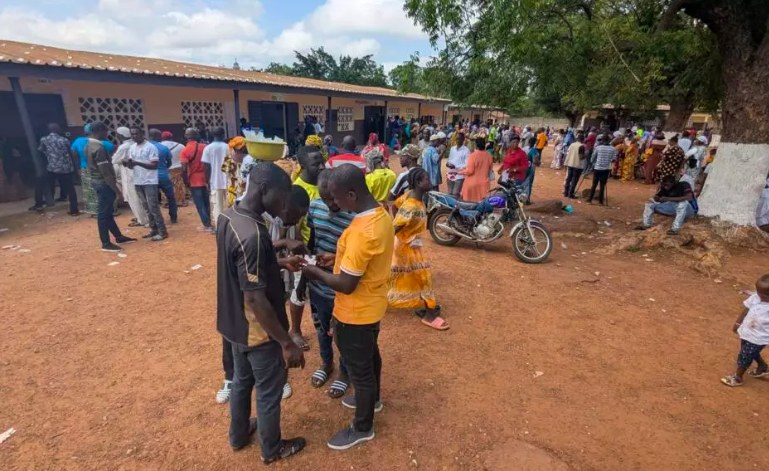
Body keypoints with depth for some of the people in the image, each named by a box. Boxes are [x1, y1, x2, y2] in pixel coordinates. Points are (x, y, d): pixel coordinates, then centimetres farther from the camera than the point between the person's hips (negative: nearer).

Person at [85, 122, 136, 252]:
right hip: (103, 183, -10)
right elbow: (105, 172, -22)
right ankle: (106, 244, 5)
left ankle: (119, 237, 28)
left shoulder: (88, 146, 11)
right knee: (103, 213, -3)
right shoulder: (98, 148, -21)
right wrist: (116, 189, -19)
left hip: (96, 181, 10)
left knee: (108, 212, 17)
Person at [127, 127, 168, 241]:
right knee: (146, 208, 13)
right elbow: (131, 164, 13)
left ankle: (162, 232, -2)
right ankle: (153, 229, 22)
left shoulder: (151, 147, -11)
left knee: (153, 207, -7)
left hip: (150, 182, -7)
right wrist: (128, 163, -10)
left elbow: (154, 165, -16)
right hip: (138, 182, 7)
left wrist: (138, 163, -26)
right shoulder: (132, 148, 11)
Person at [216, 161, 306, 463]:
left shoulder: (227, 217, -4)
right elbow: (256, 299, -30)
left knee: (242, 379, 29)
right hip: (258, 331, -8)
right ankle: (272, 449, 40)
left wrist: (279, 263, 6)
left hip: (233, 323, 9)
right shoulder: (253, 235, -33)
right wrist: (287, 343, -22)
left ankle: (238, 435, 51)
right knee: (269, 392, 15)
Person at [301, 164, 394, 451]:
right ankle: (372, 399, 54)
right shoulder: (381, 215, -5)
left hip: (356, 313, -9)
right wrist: (339, 258, 4)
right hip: (373, 305, 9)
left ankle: (363, 428, 35)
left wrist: (314, 272, -13)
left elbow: (346, 285, -27)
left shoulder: (361, 231, -34)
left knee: (358, 368, 12)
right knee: (370, 355, 29)